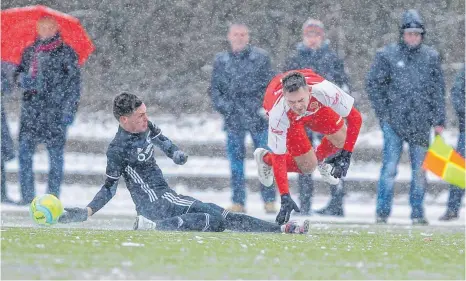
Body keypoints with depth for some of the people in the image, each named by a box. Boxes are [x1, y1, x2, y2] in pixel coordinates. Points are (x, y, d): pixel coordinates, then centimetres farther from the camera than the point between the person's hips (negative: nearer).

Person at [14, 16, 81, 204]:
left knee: (55, 153, -2)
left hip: (55, 111, -4)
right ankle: (27, 194, 4)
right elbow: (18, 73, 21)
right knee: (24, 150, -2)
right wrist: (22, 78, -5)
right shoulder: (30, 51, 14)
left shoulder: (66, 53, 0)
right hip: (31, 109, 4)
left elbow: (74, 83, -1)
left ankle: (53, 195, 4)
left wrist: (69, 110, -8)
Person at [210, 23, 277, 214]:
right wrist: (224, 108, -4)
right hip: (233, 119, 2)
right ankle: (238, 202, 8)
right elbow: (215, 89, 11)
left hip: (257, 117, -2)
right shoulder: (221, 61, 9)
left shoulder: (261, 57, 3)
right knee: (235, 159, 3)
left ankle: (269, 201, 7)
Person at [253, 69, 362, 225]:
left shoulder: (323, 90, -44)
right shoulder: (278, 114, -43)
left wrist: (346, 155, -32)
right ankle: (265, 159, 19)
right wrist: (285, 197, -39)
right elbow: (279, 157, -35)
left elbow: (355, 118, -30)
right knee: (308, 166, -7)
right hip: (288, 117, -3)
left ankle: (320, 157, 25)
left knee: (340, 138, -8)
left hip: (315, 106, 3)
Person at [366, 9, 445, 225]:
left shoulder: (431, 57, 6)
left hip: (421, 123, 2)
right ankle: (383, 212, 0)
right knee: (389, 166, -6)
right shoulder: (387, 55, -1)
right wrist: (383, 112, -2)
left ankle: (417, 213, 13)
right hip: (394, 121, -2)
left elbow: (438, 91, 10)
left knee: (420, 169, 5)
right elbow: (372, 83, 4)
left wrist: (439, 121, 6)